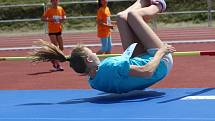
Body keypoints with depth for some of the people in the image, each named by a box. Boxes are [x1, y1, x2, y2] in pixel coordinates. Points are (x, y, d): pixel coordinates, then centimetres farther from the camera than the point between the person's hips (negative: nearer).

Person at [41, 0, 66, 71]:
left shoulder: (60, 9, 5)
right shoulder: (49, 10, -7)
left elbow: (64, 16, 18)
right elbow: (42, 18, -8)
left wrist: (63, 19, -5)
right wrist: (50, 20, -24)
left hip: (59, 30, 5)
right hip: (52, 31, -5)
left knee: (61, 48, 5)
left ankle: (54, 60, 28)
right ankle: (57, 65, -7)